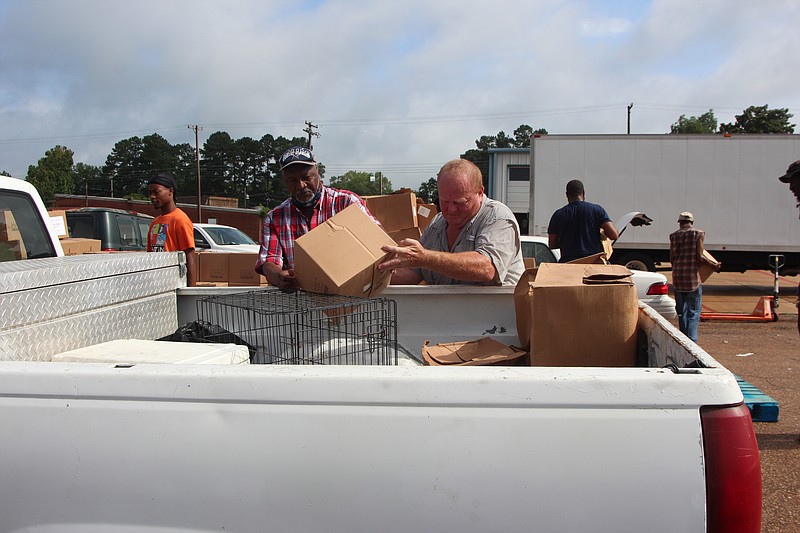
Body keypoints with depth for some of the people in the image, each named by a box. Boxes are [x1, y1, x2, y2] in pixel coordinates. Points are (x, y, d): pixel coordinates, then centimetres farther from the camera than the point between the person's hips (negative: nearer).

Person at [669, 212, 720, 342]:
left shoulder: (674, 236, 7)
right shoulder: (698, 234, -2)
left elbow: (671, 259, 5)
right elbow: (699, 257, -9)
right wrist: (714, 265, 6)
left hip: (677, 277, 3)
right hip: (693, 277, -3)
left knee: (682, 311, 13)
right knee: (694, 312, 1)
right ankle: (691, 341, -7)